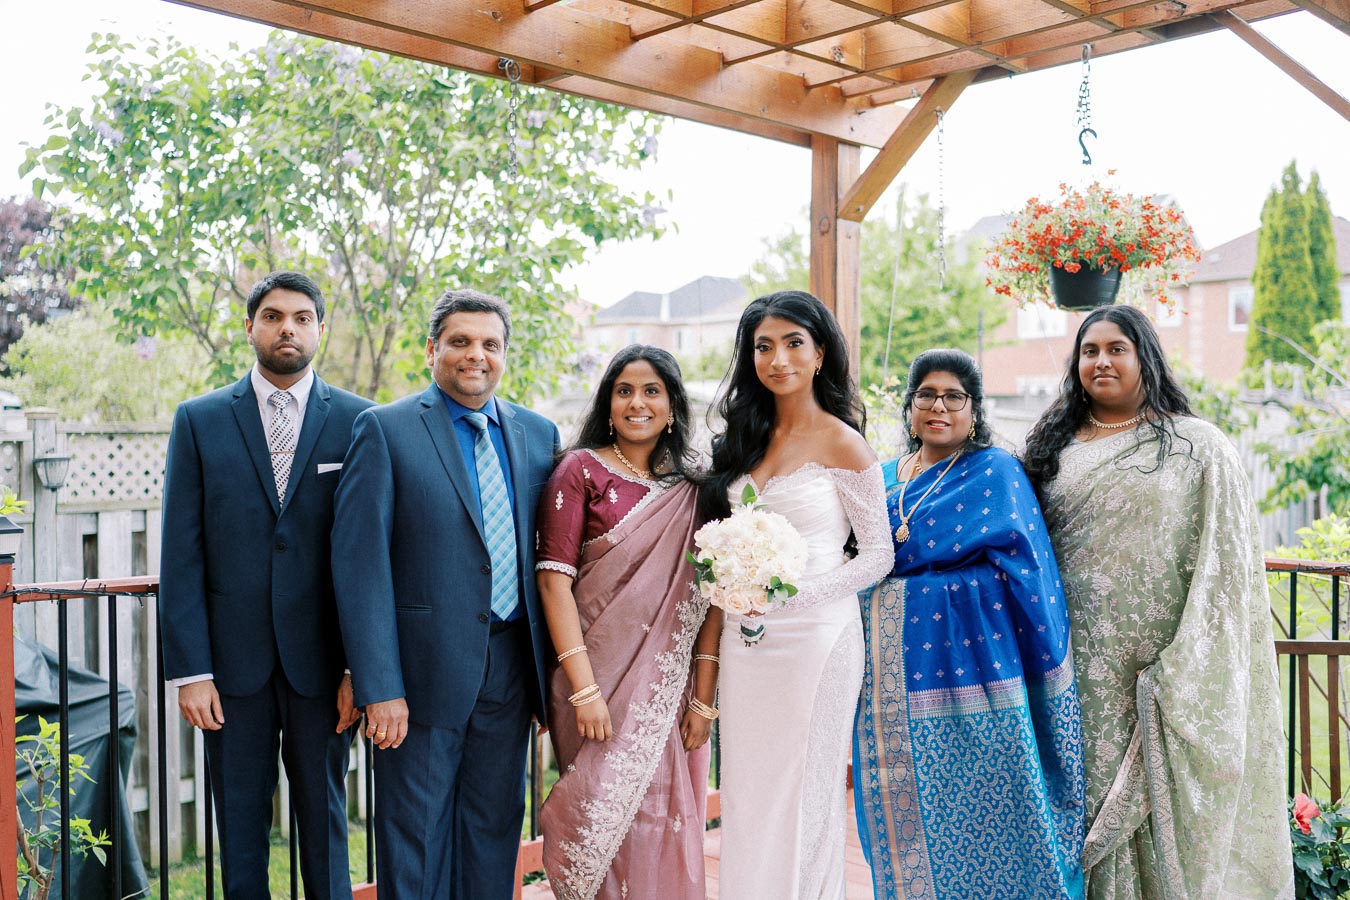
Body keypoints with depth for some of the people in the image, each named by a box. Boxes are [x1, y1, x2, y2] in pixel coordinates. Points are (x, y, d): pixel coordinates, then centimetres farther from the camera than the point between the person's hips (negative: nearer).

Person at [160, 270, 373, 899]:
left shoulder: (357, 420, 1)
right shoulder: (199, 420, 4)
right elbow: (181, 555, 0)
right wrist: (189, 670, -7)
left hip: (321, 659, -1)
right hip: (232, 658, 1)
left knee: (324, 819, 11)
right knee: (239, 823, 12)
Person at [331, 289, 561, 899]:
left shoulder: (539, 434, 8)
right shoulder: (385, 429, -6)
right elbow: (359, 562, -11)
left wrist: (549, 674, 6)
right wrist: (379, 687, -16)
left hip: (510, 667, 4)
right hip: (424, 670, -4)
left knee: (495, 831, 16)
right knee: (414, 837, 9)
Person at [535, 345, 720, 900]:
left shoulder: (693, 489, 6)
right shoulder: (582, 470, -3)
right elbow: (554, 578, -9)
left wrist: (704, 697, -5)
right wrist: (584, 688, -16)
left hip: (670, 687, 3)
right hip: (599, 679, -2)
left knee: (665, 820, 9)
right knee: (605, 813, 4)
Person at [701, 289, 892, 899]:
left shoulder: (843, 446, -5)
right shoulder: (746, 439, 11)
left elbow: (878, 554, -5)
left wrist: (793, 593, -16)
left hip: (815, 636, -5)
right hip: (746, 638, 5)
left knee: (801, 793, 4)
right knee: (748, 791, 9)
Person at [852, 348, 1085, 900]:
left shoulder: (996, 471, 0)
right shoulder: (884, 478, 16)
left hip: (966, 663, -5)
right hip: (891, 675, 5)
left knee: (976, 814, 0)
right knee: (901, 815, 10)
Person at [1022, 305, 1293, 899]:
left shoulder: (1197, 446, 1)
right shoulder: (1055, 447, 12)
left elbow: (1226, 564, -4)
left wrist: (1184, 669, -11)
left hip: (1161, 664, -3)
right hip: (1080, 669, 3)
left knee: (1163, 812, 1)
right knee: (1087, 791, 6)